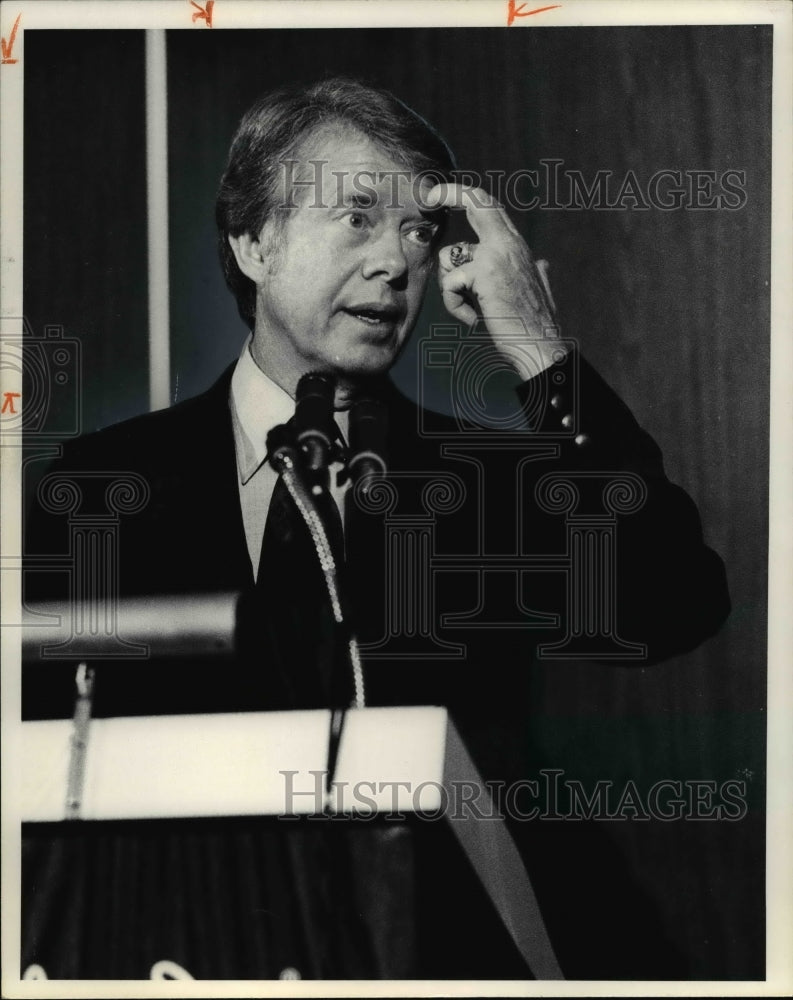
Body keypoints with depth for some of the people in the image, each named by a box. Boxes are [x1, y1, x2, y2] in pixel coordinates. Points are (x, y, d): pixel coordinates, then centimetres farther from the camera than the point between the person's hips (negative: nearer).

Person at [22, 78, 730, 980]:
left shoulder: (482, 476, 8)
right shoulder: (111, 477, 7)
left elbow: (678, 615, -7)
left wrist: (542, 357, -10)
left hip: (455, 949, 0)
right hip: (189, 956, 0)